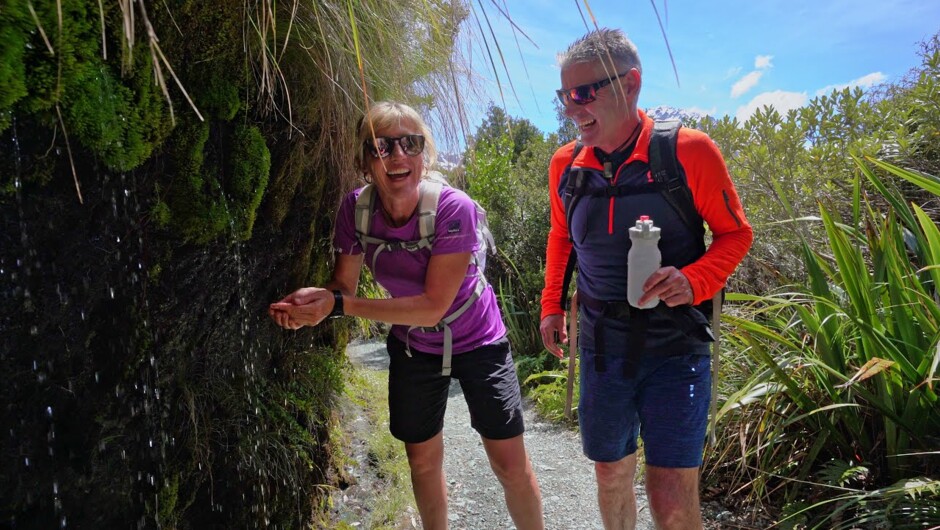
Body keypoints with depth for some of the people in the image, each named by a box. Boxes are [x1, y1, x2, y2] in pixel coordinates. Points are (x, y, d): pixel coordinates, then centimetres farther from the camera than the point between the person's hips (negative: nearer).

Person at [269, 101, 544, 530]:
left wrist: (337, 304, -35)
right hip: (412, 347, 4)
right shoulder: (355, 208, -16)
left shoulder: (453, 208, -29)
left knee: (511, 466, 1)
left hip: (477, 342, -3)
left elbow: (433, 306, -30)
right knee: (422, 461, 18)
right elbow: (344, 286, -8)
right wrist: (315, 303, -33)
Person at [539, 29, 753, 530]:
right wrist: (551, 305, 10)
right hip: (601, 349, 4)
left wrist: (693, 281, -20)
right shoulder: (565, 164, 0)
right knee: (612, 475, 17)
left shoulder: (687, 151, -13)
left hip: (674, 347, -4)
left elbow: (735, 233, -2)